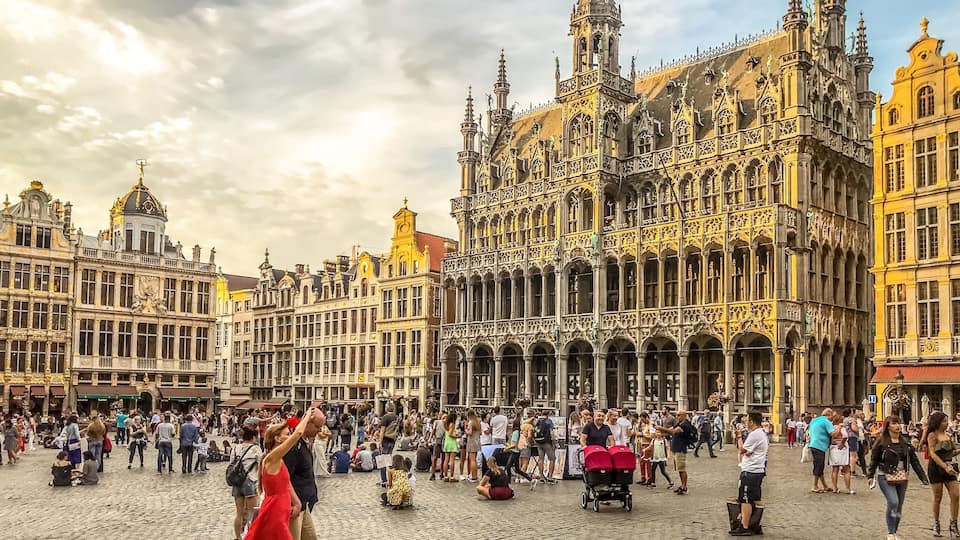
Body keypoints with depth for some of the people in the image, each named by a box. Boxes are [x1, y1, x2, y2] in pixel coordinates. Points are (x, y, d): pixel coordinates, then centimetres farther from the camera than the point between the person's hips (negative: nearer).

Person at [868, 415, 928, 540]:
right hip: (885, 477, -5)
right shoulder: (881, 442, -7)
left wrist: (923, 477, 4)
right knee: (893, 502, -19)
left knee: (899, 506, 8)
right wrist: (870, 476, -8)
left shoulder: (905, 442, 7)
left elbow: (914, 460, 8)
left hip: (902, 478, 5)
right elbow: (874, 459, -4)